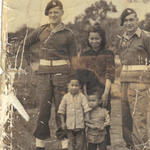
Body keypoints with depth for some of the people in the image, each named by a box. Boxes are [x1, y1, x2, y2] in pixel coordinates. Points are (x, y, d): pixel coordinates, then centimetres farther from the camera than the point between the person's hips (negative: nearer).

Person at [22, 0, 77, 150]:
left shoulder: (68, 34, 2)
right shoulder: (41, 31, 7)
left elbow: (73, 58, 6)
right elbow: (27, 44, 24)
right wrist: (32, 62, 21)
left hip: (61, 73, -2)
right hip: (43, 73, 2)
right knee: (44, 106, 2)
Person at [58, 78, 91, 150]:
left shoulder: (82, 97, -3)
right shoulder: (66, 97, 1)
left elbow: (86, 109, -5)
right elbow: (61, 110, 5)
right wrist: (63, 122, 4)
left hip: (80, 124, -1)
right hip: (69, 125, 1)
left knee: (80, 143, 5)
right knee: (71, 142, 9)